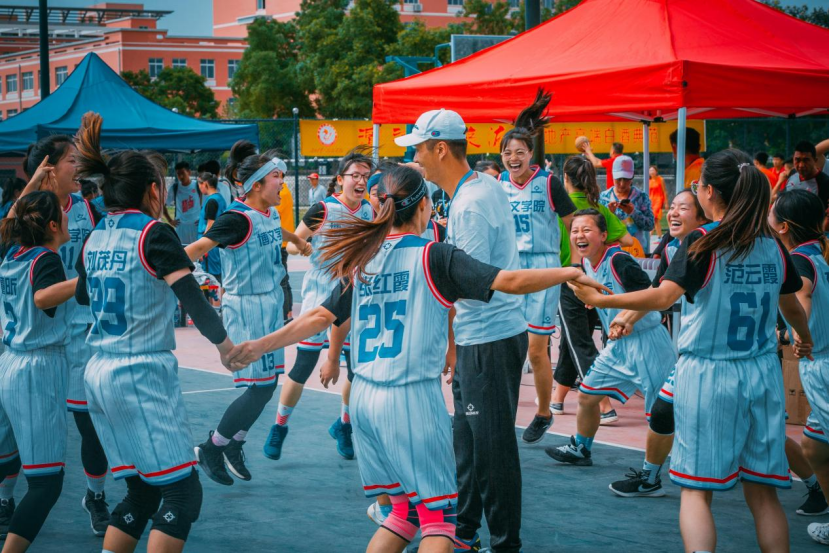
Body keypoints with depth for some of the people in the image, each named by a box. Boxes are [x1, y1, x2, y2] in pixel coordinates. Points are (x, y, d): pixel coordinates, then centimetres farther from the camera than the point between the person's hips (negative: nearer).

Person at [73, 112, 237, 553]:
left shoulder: (96, 236, 11)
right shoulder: (153, 234, -10)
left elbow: (81, 294, 27)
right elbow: (193, 300, -17)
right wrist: (224, 343, -4)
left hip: (98, 375, 8)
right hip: (143, 375, -8)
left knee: (141, 492, 14)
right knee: (182, 491, -3)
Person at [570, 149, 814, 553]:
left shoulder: (702, 243, -11)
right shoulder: (773, 247, 4)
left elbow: (663, 296, -25)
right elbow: (792, 307, 20)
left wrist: (598, 300, -21)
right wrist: (805, 339, 41)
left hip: (707, 373, -4)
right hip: (763, 374, 4)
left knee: (696, 490, 3)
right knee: (763, 491, 10)